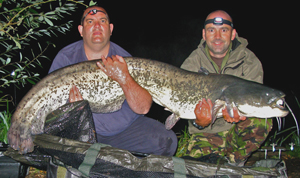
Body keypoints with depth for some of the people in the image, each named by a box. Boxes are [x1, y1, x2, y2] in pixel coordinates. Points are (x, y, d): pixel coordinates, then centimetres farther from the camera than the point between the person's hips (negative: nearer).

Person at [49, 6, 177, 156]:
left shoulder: (124, 60, -6)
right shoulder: (66, 58, -6)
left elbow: (143, 108, -15)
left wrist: (123, 78, -31)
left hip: (126, 126, 1)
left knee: (167, 141, -17)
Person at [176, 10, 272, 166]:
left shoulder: (250, 61, -4)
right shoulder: (191, 64, -4)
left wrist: (238, 115, -34)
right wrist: (199, 123, -32)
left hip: (237, 131, 0)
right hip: (204, 135, 0)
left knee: (261, 122, -31)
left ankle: (235, 161, -4)